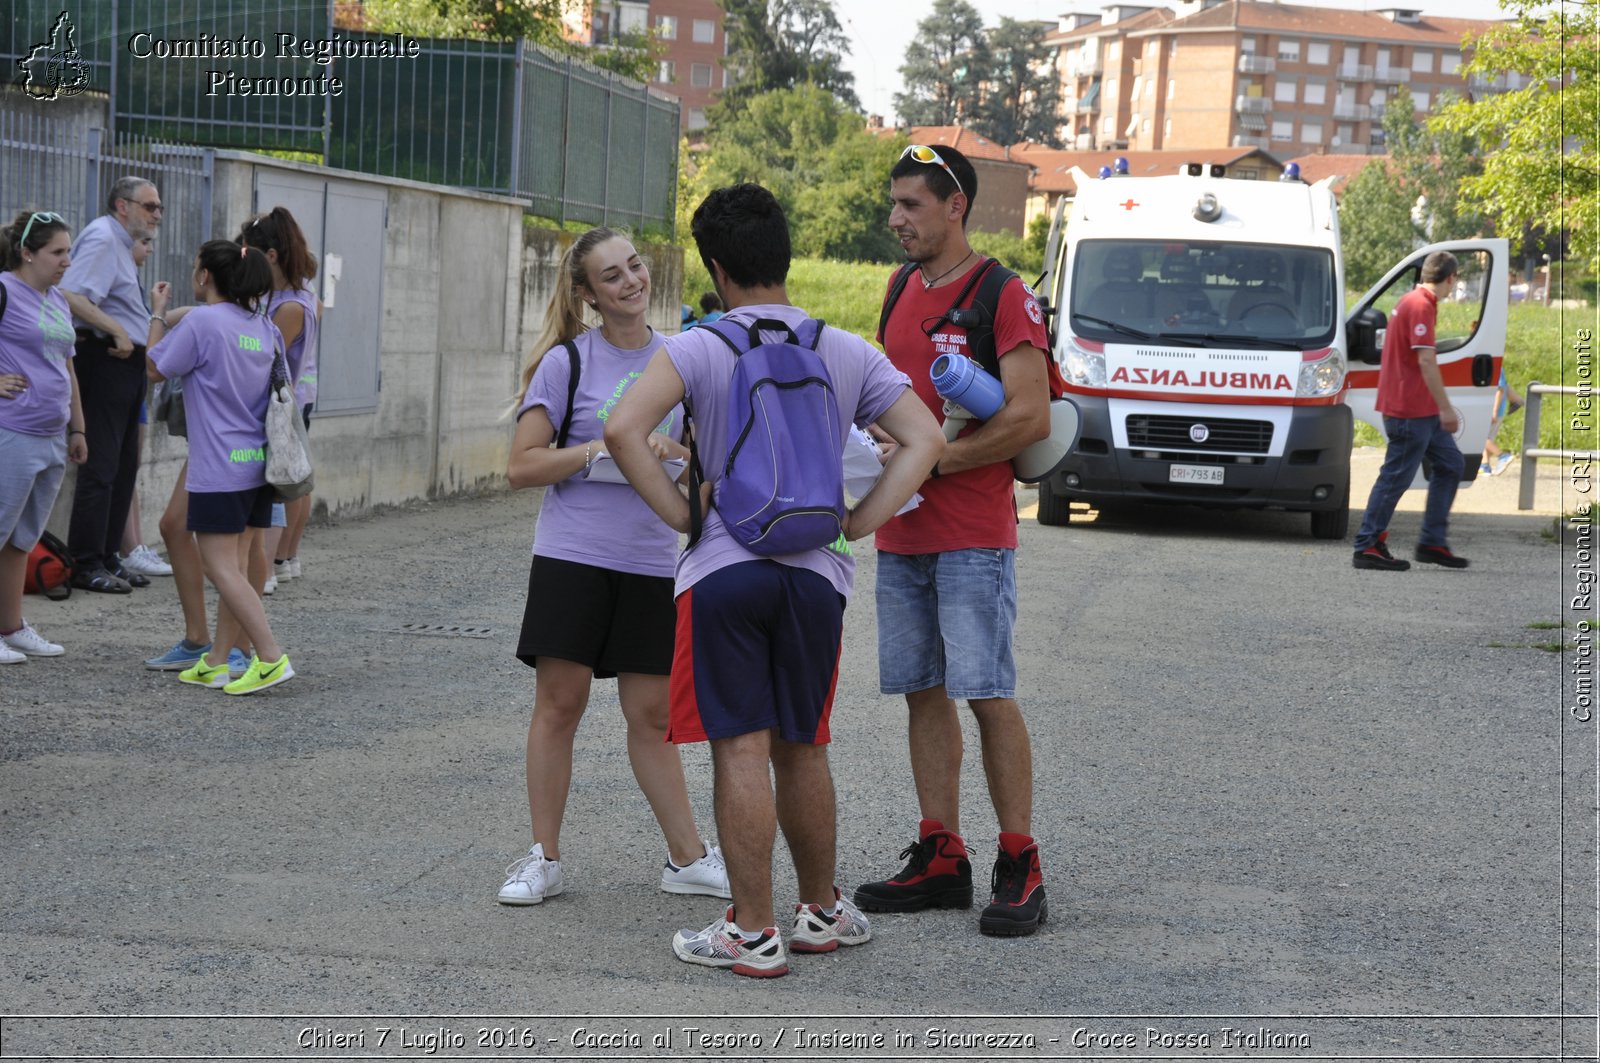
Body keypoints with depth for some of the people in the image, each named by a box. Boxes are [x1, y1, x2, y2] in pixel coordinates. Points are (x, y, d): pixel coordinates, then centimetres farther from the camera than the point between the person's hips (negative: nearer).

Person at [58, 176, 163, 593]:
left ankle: (107, 558, 19)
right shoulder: (102, 239, -12)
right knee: (100, 466, -9)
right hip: (105, 359, -11)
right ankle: (87, 564, -5)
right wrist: (117, 331, -23)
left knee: (124, 466, 13)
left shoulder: (121, 244, 20)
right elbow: (71, 296, -25)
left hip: (126, 361, 11)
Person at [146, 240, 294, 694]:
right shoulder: (263, 327, 9)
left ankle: (271, 658, -13)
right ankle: (216, 662, 16)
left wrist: (158, 315, 12)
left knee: (221, 568, -5)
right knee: (236, 566, 11)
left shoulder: (201, 321, -12)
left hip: (219, 469, -8)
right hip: (258, 466, 8)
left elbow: (156, 368, -1)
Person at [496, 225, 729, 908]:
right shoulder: (567, 361, -3)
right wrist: (602, 448, -17)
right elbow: (521, 466, -6)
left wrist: (673, 451, -5)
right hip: (572, 556, -3)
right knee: (559, 703, 0)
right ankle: (543, 859, 10)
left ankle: (688, 858, 15)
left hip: (651, 563, 3)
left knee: (652, 714, 6)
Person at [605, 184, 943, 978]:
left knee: (742, 750, -1)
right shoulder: (847, 353, 7)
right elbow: (924, 440, 1)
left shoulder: (699, 349, -4)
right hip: (816, 571, 4)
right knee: (802, 748, 17)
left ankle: (752, 933, 2)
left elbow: (622, 429, -18)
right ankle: (821, 911, 26)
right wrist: (855, 523, 1)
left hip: (723, 566, -4)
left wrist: (679, 512, -8)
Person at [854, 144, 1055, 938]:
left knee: (987, 692, -7)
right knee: (923, 691, 9)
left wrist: (932, 459, -16)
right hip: (901, 534, 7)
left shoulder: (1003, 296, -8)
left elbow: (1030, 417, -16)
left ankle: (1020, 866, 0)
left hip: (973, 533, -7)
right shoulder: (903, 293, 16)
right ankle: (941, 858, 15)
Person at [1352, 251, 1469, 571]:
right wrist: (1446, 408, -21)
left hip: (1422, 411, 10)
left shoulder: (1412, 301, 15)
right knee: (1396, 477, -6)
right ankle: (1367, 547, 0)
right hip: (1410, 410, -10)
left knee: (1450, 464, 12)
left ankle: (1432, 543, 14)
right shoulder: (1421, 306, -16)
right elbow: (1426, 362, -23)